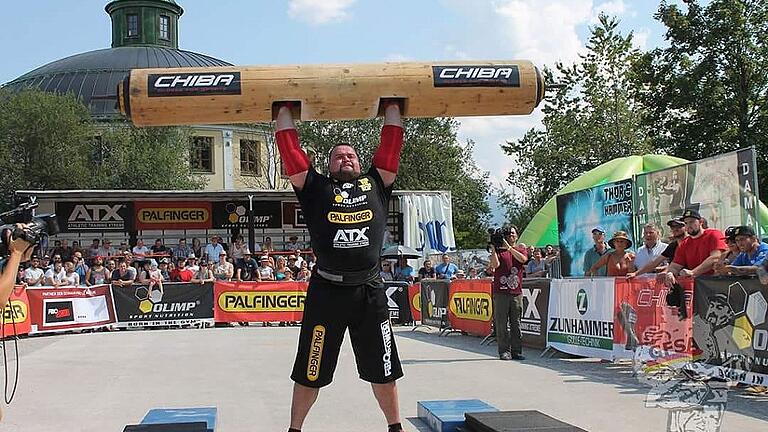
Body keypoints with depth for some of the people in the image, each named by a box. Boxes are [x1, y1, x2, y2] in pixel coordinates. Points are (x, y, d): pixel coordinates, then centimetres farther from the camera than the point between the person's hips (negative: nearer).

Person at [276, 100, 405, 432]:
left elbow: (391, 144, 15)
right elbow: (289, 147, 8)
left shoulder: (375, 184, 15)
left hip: (370, 292, 2)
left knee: (383, 369, 14)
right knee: (310, 371, 9)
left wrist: (393, 106, 20)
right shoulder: (316, 188, 10)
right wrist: (285, 109, 14)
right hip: (326, 291, -2)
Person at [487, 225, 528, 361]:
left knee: (516, 324, 4)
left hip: (516, 292, 2)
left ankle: (516, 351, 9)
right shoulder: (498, 250, 9)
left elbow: (523, 259, -10)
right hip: (501, 292, -2)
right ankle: (504, 351, 2)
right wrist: (493, 249, -8)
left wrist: (509, 248, -12)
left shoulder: (521, 250, 13)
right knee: (502, 324, -2)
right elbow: (495, 265, -8)